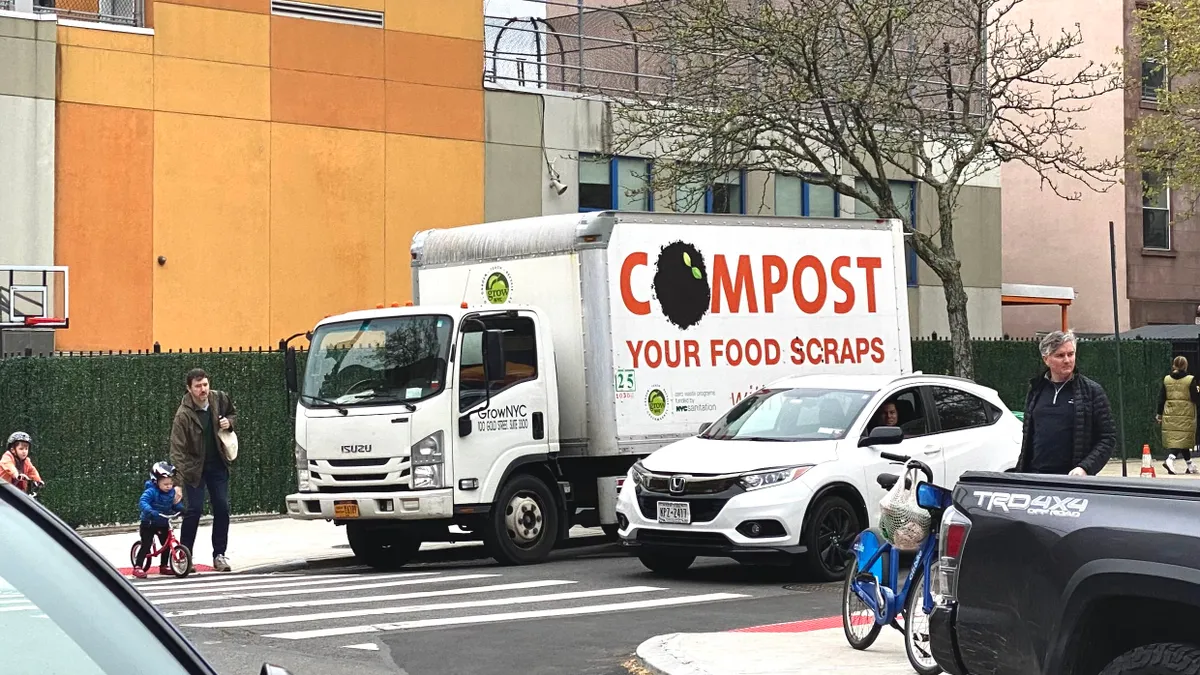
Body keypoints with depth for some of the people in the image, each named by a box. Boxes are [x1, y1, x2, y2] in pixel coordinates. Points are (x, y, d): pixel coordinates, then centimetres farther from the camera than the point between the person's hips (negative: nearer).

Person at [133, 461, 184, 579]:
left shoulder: (172, 492, -1)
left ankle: (163, 566, 25)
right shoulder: (151, 491, -20)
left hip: (163, 524, 6)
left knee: (166, 545, 9)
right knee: (146, 545, -9)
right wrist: (150, 511, -49)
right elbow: (142, 502, -33)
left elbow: (175, 506, 8)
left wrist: (179, 506, -16)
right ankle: (138, 568, -5)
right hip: (149, 524, -6)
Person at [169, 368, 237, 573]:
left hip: (217, 464, 4)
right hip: (194, 466, -4)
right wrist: (178, 478, -33)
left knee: (222, 508, 2)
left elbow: (233, 414, 15)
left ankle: (219, 555, 12)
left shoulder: (220, 399, -8)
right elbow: (177, 449, -24)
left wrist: (229, 422, -9)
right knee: (194, 509, -9)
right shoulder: (183, 415, -22)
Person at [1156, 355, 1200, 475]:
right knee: (1182, 439, -3)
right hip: (1185, 415, -4)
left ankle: (1190, 465, 18)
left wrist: (1159, 414, 14)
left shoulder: (1166, 380, 4)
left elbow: (1161, 398, 6)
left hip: (1170, 415, 5)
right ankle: (1170, 459, -26)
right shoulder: (1190, 380, -8)